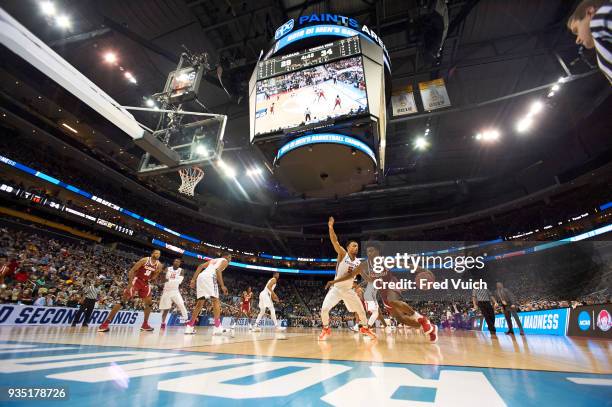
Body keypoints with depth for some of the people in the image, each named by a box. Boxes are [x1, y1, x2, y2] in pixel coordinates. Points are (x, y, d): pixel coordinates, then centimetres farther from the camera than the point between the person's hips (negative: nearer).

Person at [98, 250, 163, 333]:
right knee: (123, 301, -14)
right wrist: (130, 283, -23)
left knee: (148, 303, 5)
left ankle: (145, 324, 15)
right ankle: (105, 323, -9)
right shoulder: (145, 260, -15)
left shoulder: (159, 264, -1)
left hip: (145, 283, 6)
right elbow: (132, 270, -15)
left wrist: (157, 273, -13)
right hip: (136, 280, -6)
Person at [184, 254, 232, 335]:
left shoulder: (213, 260, 34)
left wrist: (193, 279, 16)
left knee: (200, 303, 16)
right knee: (216, 301, -4)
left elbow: (200, 266, 20)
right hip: (209, 277, -7)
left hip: (201, 277, 7)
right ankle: (217, 327, -10)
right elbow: (218, 270, -7)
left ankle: (189, 327, 17)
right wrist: (222, 286, -10)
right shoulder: (225, 261, 14)